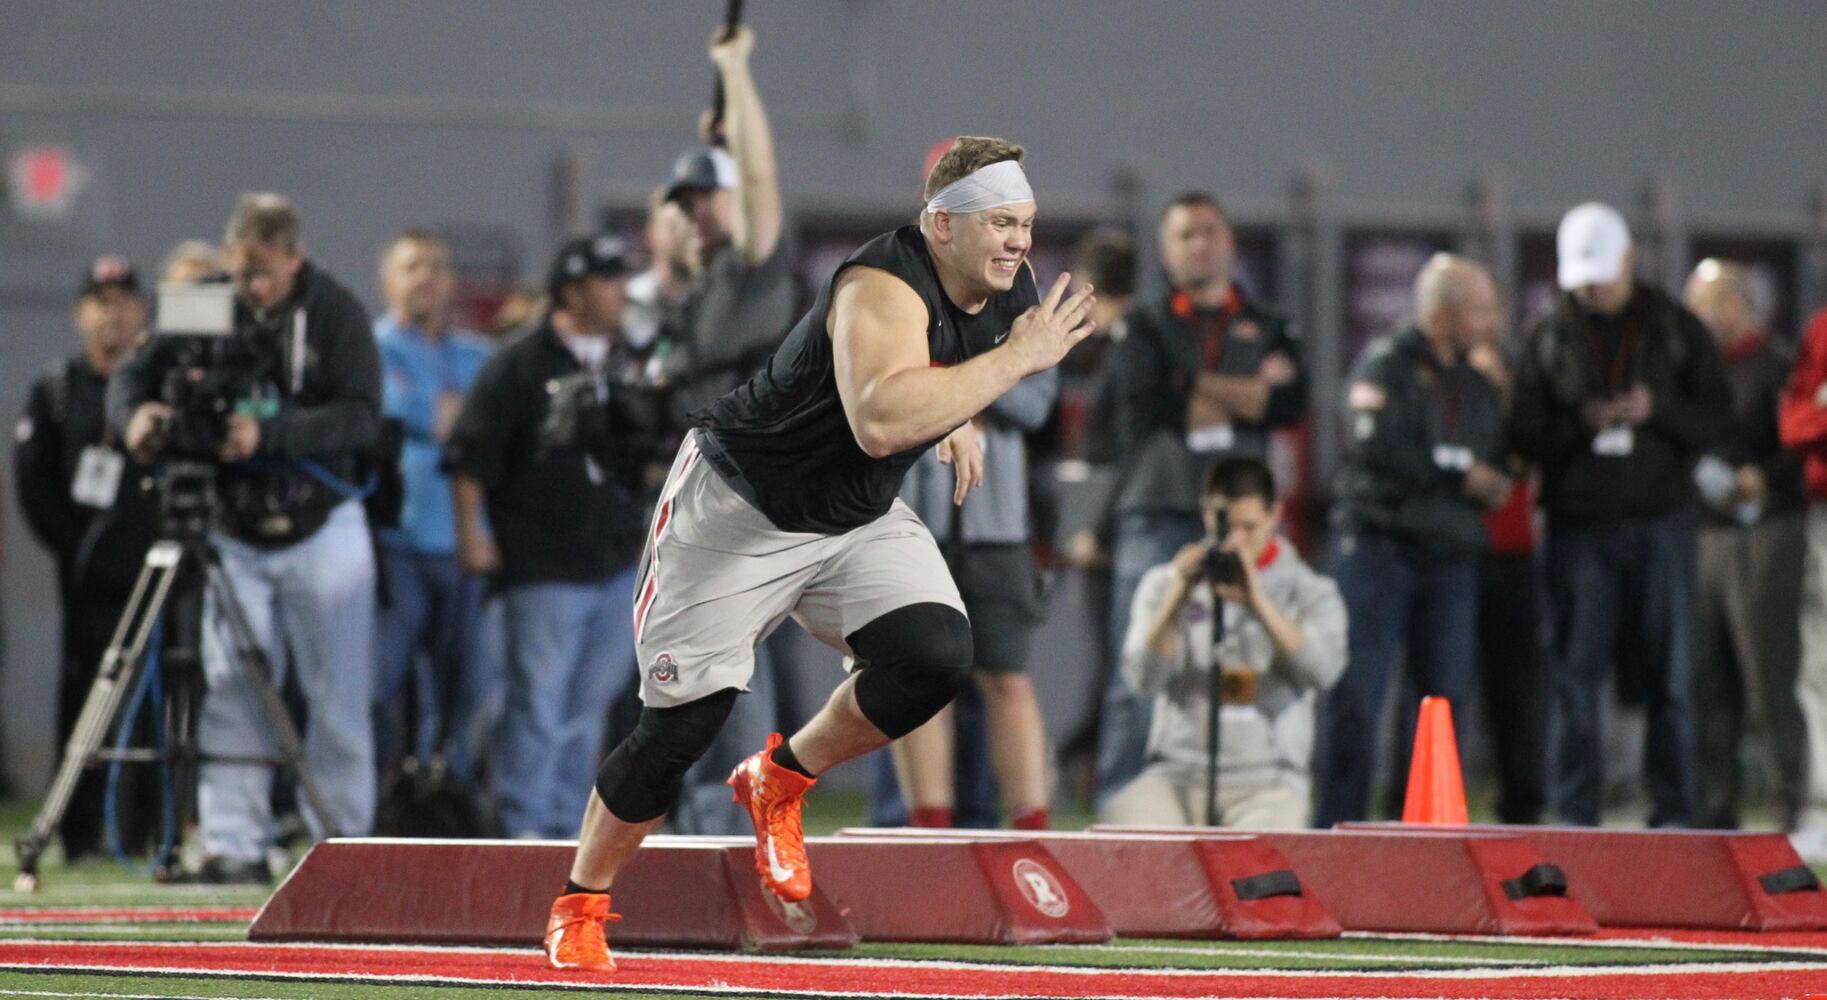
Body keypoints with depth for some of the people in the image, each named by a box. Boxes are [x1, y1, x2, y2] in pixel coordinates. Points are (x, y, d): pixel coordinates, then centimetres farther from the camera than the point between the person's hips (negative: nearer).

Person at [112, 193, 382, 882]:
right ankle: (235, 844, -3)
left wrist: (270, 432, -32)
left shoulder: (336, 313, -9)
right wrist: (136, 412, -25)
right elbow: (134, 374, -1)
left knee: (338, 695, 1)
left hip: (323, 529, -2)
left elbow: (360, 415, -19)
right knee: (231, 690, -4)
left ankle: (343, 840, 9)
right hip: (235, 533, 2)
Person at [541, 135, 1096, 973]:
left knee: (934, 658, -19)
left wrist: (958, 417, 10)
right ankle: (579, 905, 16)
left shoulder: (1007, 290, -5)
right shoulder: (885, 287, -31)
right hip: (736, 506, -7)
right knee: (682, 723, -7)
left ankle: (780, 782, 6)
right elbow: (880, 422, -50)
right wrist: (1016, 359, -45)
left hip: (856, 521, 7)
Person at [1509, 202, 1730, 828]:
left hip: (1659, 523, 0)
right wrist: (1580, 423, -15)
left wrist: (1657, 411, -15)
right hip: (1580, 528, 0)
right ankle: (1575, 813, 4)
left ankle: (1673, 814, 6)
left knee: (1668, 675, 1)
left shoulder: (1676, 330, 6)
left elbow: (1716, 420, 3)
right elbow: (1525, 435, 3)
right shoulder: (1550, 338, 7)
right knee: (1575, 675, -1)